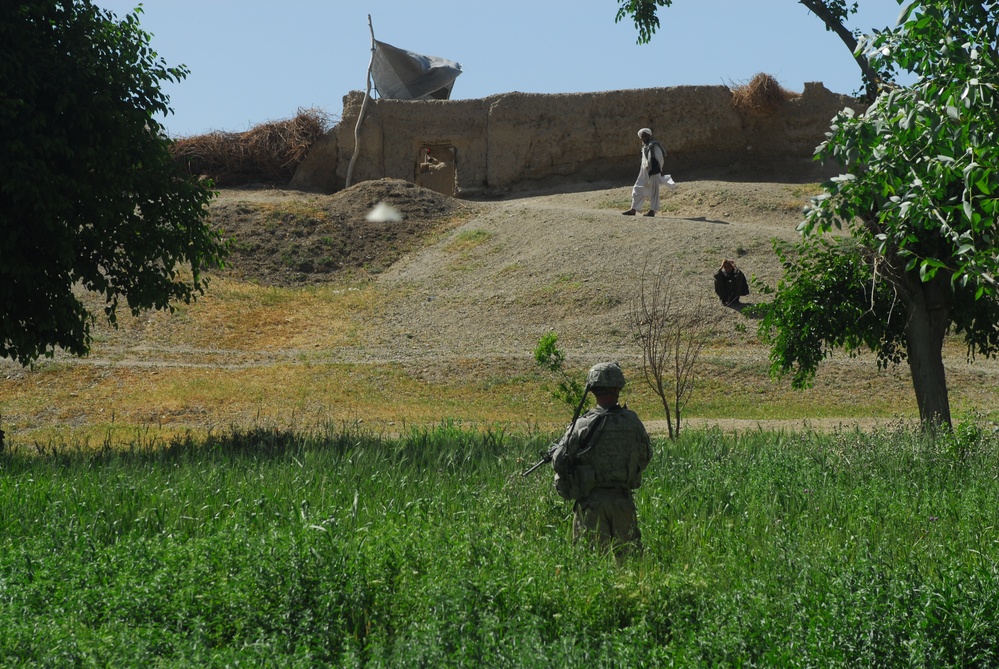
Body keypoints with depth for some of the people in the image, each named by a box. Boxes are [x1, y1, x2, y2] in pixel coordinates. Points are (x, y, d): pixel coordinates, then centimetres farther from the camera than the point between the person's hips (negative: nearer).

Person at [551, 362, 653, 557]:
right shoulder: (633, 422, -2)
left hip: (591, 502, -2)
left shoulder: (583, 425, -11)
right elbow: (645, 458, 12)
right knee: (629, 555, 11)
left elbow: (559, 462, -8)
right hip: (623, 501, 3)